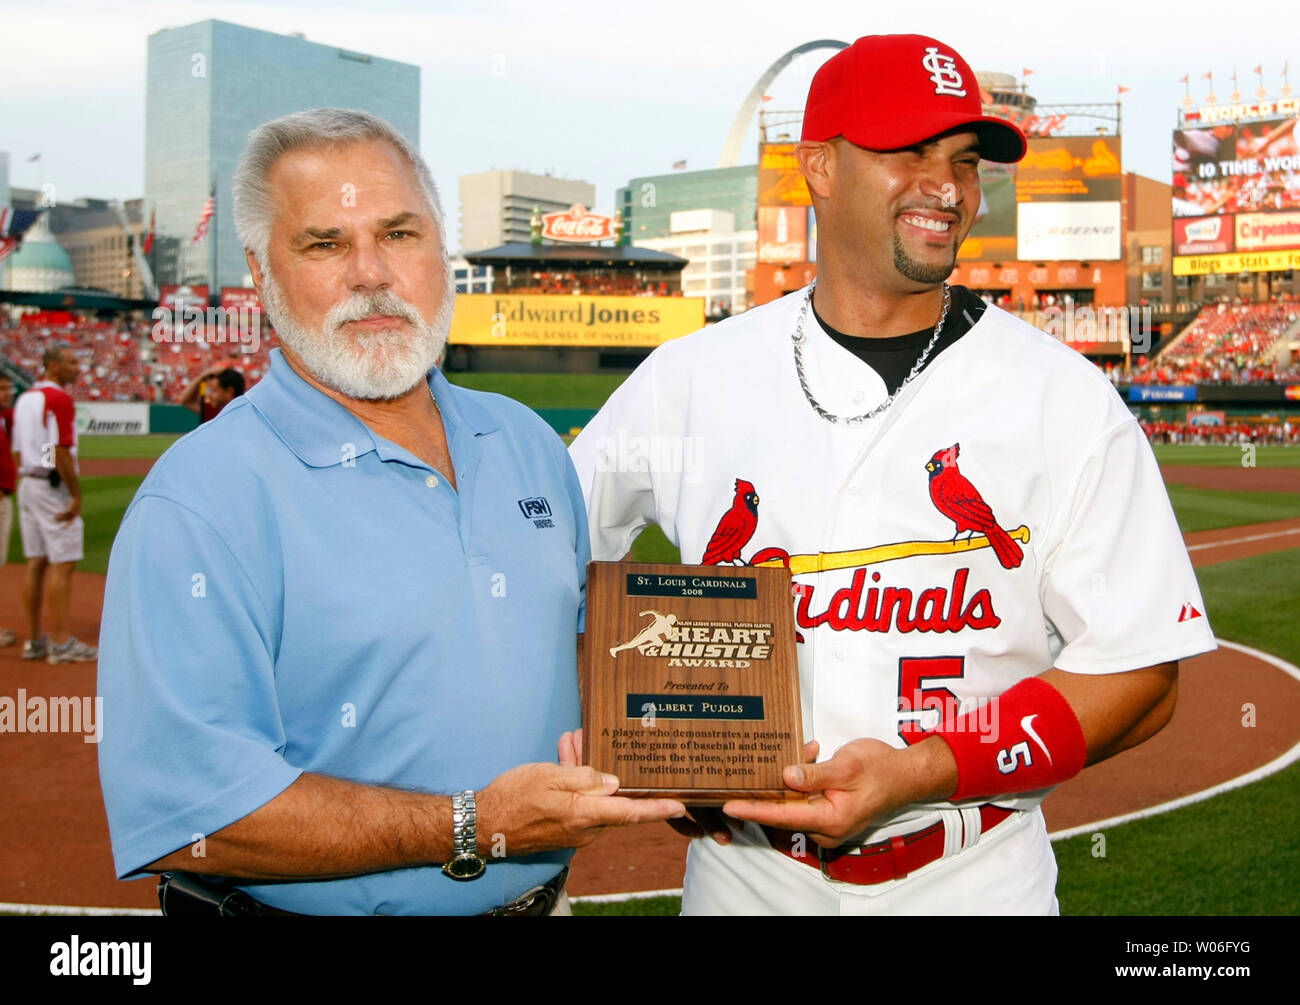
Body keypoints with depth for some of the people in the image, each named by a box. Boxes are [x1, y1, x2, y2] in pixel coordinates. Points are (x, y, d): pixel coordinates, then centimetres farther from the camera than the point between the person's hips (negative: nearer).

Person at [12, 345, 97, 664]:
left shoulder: (24, 398, 15)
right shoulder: (59, 399, -14)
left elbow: (20, 448, 17)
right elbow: (61, 452, -20)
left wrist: (30, 479, 20)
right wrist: (76, 496, -18)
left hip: (27, 485, 9)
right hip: (53, 486, -9)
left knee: (36, 562, 12)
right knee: (63, 563, -6)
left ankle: (34, 640, 16)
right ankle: (61, 642, -6)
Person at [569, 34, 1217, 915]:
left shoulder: (1063, 396, -7)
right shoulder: (690, 378, -2)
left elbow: (1139, 674, -8)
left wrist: (922, 771, -20)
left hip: (972, 882, -1)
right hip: (742, 871, 2)